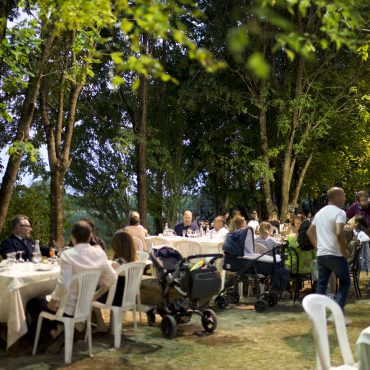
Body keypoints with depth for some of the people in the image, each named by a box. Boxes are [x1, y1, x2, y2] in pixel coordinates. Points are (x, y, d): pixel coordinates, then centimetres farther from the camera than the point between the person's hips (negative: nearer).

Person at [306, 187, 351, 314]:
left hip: (321, 254, 7)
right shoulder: (339, 212, -11)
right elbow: (339, 233, -26)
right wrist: (345, 251, -15)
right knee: (345, 283, 6)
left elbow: (309, 231, 21)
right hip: (335, 255, -7)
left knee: (321, 285, 10)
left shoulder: (320, 212, 15)